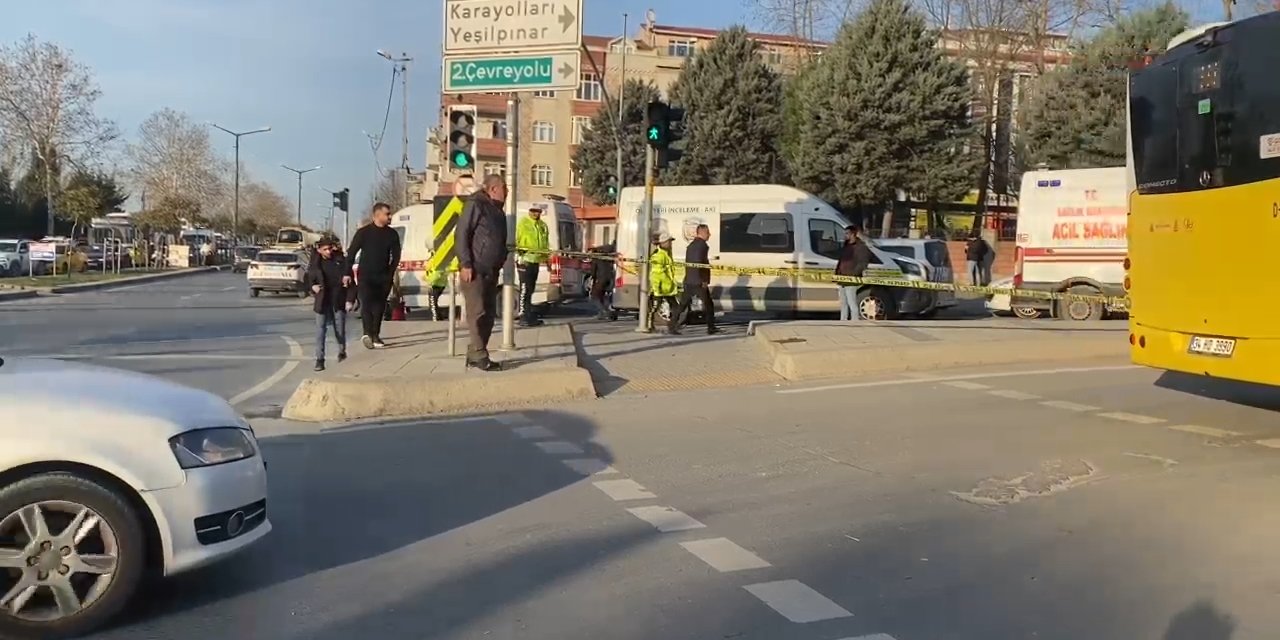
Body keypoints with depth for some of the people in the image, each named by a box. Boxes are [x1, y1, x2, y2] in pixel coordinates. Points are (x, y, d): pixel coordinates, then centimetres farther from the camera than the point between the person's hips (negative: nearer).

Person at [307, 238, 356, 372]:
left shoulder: (341, 260, -7)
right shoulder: (315, 263, 0)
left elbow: (349, 280, -5)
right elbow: (309, 279, 18)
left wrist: (350, 299, -11)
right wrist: (312, 287, -3)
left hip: (339, 301, -1)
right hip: (322, 301, 1)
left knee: (340, 330, 6)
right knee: (320, 330, -3)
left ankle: (342, 352, 32)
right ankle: (319, 359, 1)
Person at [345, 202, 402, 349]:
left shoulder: (392, 234, 7)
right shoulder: (363, 232, -2)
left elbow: (396, 255, 11)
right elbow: (351, 253, -1)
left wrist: (391, 273, 0)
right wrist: (348, 273, -5)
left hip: (384, 277, 4)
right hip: (365, 275, -4)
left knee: (379, 307, 7)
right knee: (366, 303, -17)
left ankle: (375, 336, 17)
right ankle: (367, 334, -29)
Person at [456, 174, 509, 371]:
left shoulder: (497, 210, 18)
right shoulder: (475, 205, -7)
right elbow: (461, 235, -13)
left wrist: (500, 263, 12)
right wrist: (465, 264, -19)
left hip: (491, 271, 9)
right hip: (475, 270, -9)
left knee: (489, 314, 8)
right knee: (477, 313, -9)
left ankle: (474, 355, 14)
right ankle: (479, 356, -8)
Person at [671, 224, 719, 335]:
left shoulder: (690, 245, 18)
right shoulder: (702, 245, -11)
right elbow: (699, 263, -20)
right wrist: (704, 280, -17)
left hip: (688, 281, 8)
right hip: (699, 281, -8)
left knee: (683, 304, 7)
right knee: (707, 304, 3)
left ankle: (672, 326, 2)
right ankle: (711, 328, 8)